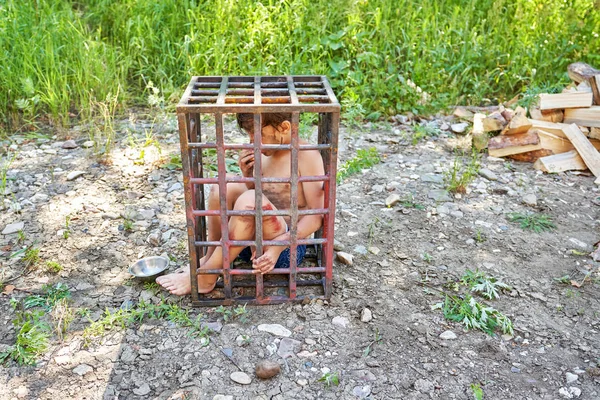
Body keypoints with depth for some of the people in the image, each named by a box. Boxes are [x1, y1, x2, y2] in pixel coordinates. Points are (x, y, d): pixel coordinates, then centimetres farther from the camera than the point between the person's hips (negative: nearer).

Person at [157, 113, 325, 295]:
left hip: (289, 248, -6)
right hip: (254, 245, 7)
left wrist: (278, 245, -28)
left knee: (250, 200, -33)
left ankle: (207, 276, -20)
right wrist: (247, 174, -2)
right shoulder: (263, 154, 10)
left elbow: (317, 215, -16)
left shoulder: (306, 155, -10)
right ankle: (210, 256, -8)